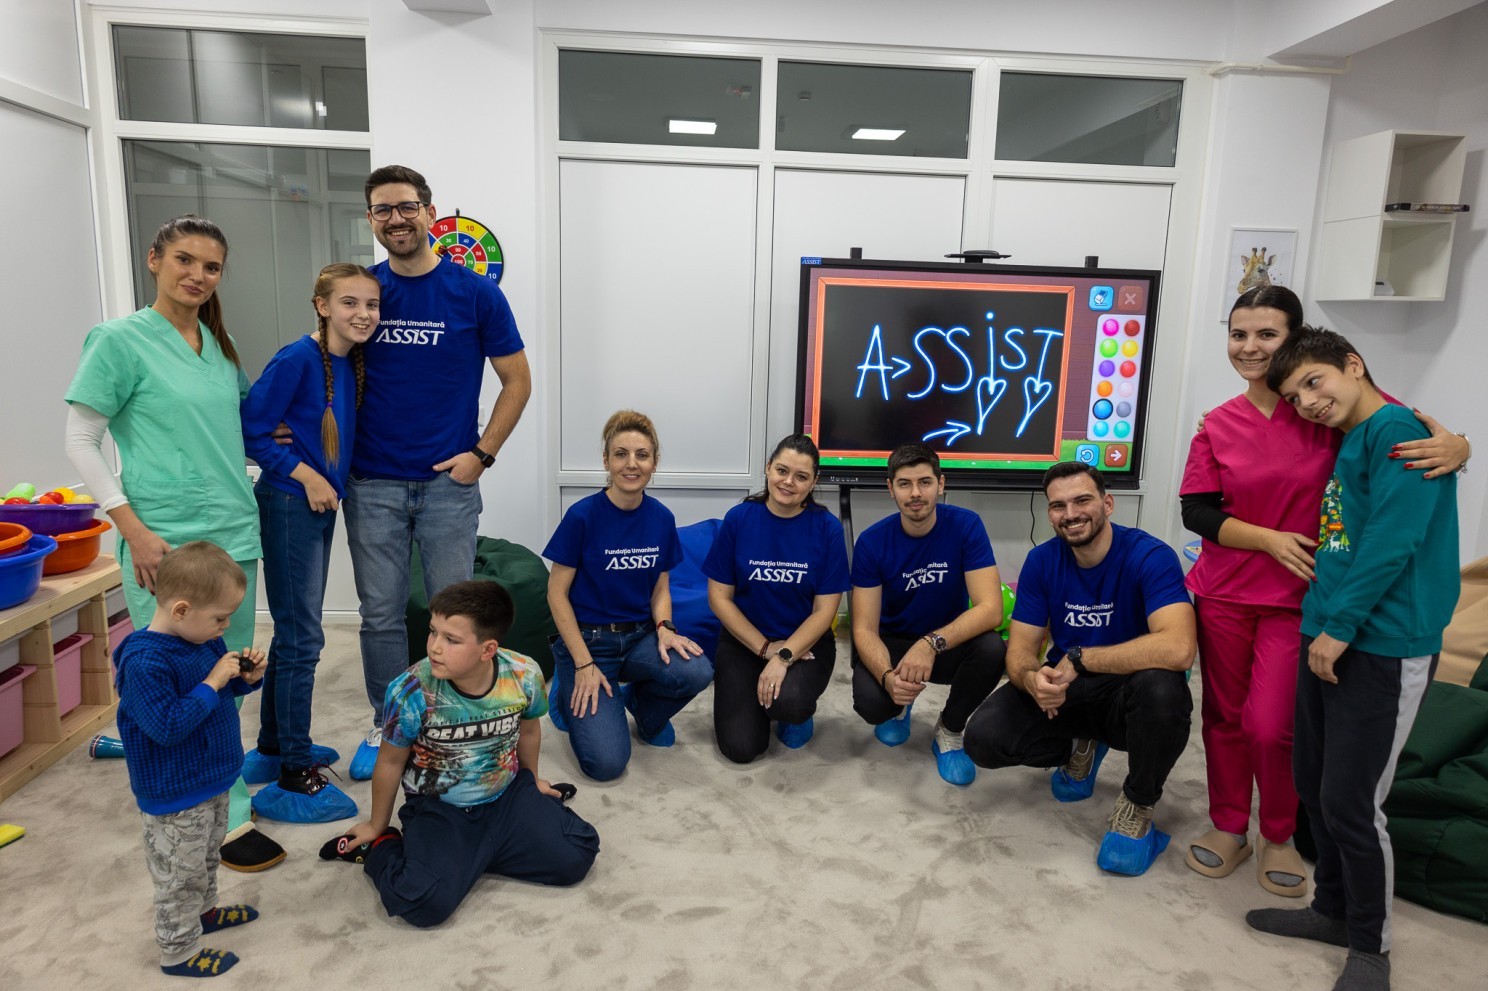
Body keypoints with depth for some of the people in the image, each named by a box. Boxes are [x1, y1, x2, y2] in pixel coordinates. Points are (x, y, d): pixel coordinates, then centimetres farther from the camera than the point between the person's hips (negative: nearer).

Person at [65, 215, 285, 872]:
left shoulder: (219, 345, 11)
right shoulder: (120, 340, -6)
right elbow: (81, 443, -8)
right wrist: (135, 531, -13)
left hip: (235, 535, 6)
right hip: (167, 544, -6)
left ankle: (221, 800, 30)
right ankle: (224, 819, 11)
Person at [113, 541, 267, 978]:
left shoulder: (203, 639, -3)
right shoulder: (145, 662, -30)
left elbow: (223, 691, 12)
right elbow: (167, 725, -31)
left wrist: (246, 677, -8)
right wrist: (212, 683, -30)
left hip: (212, 781, 9)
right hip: (175, 796, -9)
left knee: (206, 857, 29)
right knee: (180, 873, 10)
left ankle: (204, 910, 50)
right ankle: (179, 951, 27)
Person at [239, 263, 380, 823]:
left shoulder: (354, 362, 6)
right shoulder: (298, 358, -16)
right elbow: (250, 432, -16)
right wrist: (305, 475, -16)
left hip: (321, 506, 8)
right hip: (289, 505, -8)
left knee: (294, 634, 17)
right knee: (302, 640, -3)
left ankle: (273, 749, 32)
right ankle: (295, 779, 7)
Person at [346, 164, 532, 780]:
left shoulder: (475, 293, -2)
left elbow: (517, 380, 2)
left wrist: (482, 453, -5)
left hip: (448, 482, -1)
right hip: (371, 485, 2)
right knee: (381, 614, 9)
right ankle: (385, 726, 27)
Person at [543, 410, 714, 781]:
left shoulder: (661, 518, -1)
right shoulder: (583, 515, -14)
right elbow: (557, 592, -10)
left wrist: (664, 628, -12)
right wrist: (583, 664, -14)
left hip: (639, 637, 4)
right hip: (588, 638, -4)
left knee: (697, 672, -28)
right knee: (606, 762, -18)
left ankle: (642, 704, 7)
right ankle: (571, 695, 15)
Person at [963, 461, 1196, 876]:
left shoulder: (1150, 556, -20)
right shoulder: (1042, 561, -5)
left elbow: (1177, 648, -36)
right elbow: (1020, 649, -6)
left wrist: (1079, 658, -29)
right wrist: (1032, 678, -32)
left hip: (1128, 695, -4)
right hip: (1066, 692, 4)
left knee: (1160, 686, -39)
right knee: (983, 738, -20)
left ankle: (1137, 806, -10)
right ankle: (1081, 746, 13)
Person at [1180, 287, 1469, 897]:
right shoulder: (1217, 426, 1)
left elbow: (1410, 425, -2)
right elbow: (1196, 510, -3)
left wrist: (1454, 445, -25)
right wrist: (1270, 539, -15)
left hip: (1298, 597, -2)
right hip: (1222, 593, 3)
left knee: (1272, 727, -4)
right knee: (1224, 716, 12)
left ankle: (1278, 837, 24)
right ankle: (1229, 829, 31)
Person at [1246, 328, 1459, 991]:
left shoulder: (1396, 430, -12)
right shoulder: (1349, 444, 15)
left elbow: (1392, 542, -20)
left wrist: (1339, 626, -17)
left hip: (1381, 649, -9)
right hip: (1328, 637, 9)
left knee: (1349, 801, -1)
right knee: (1312, 784, 15)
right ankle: (1334, 908, 33)